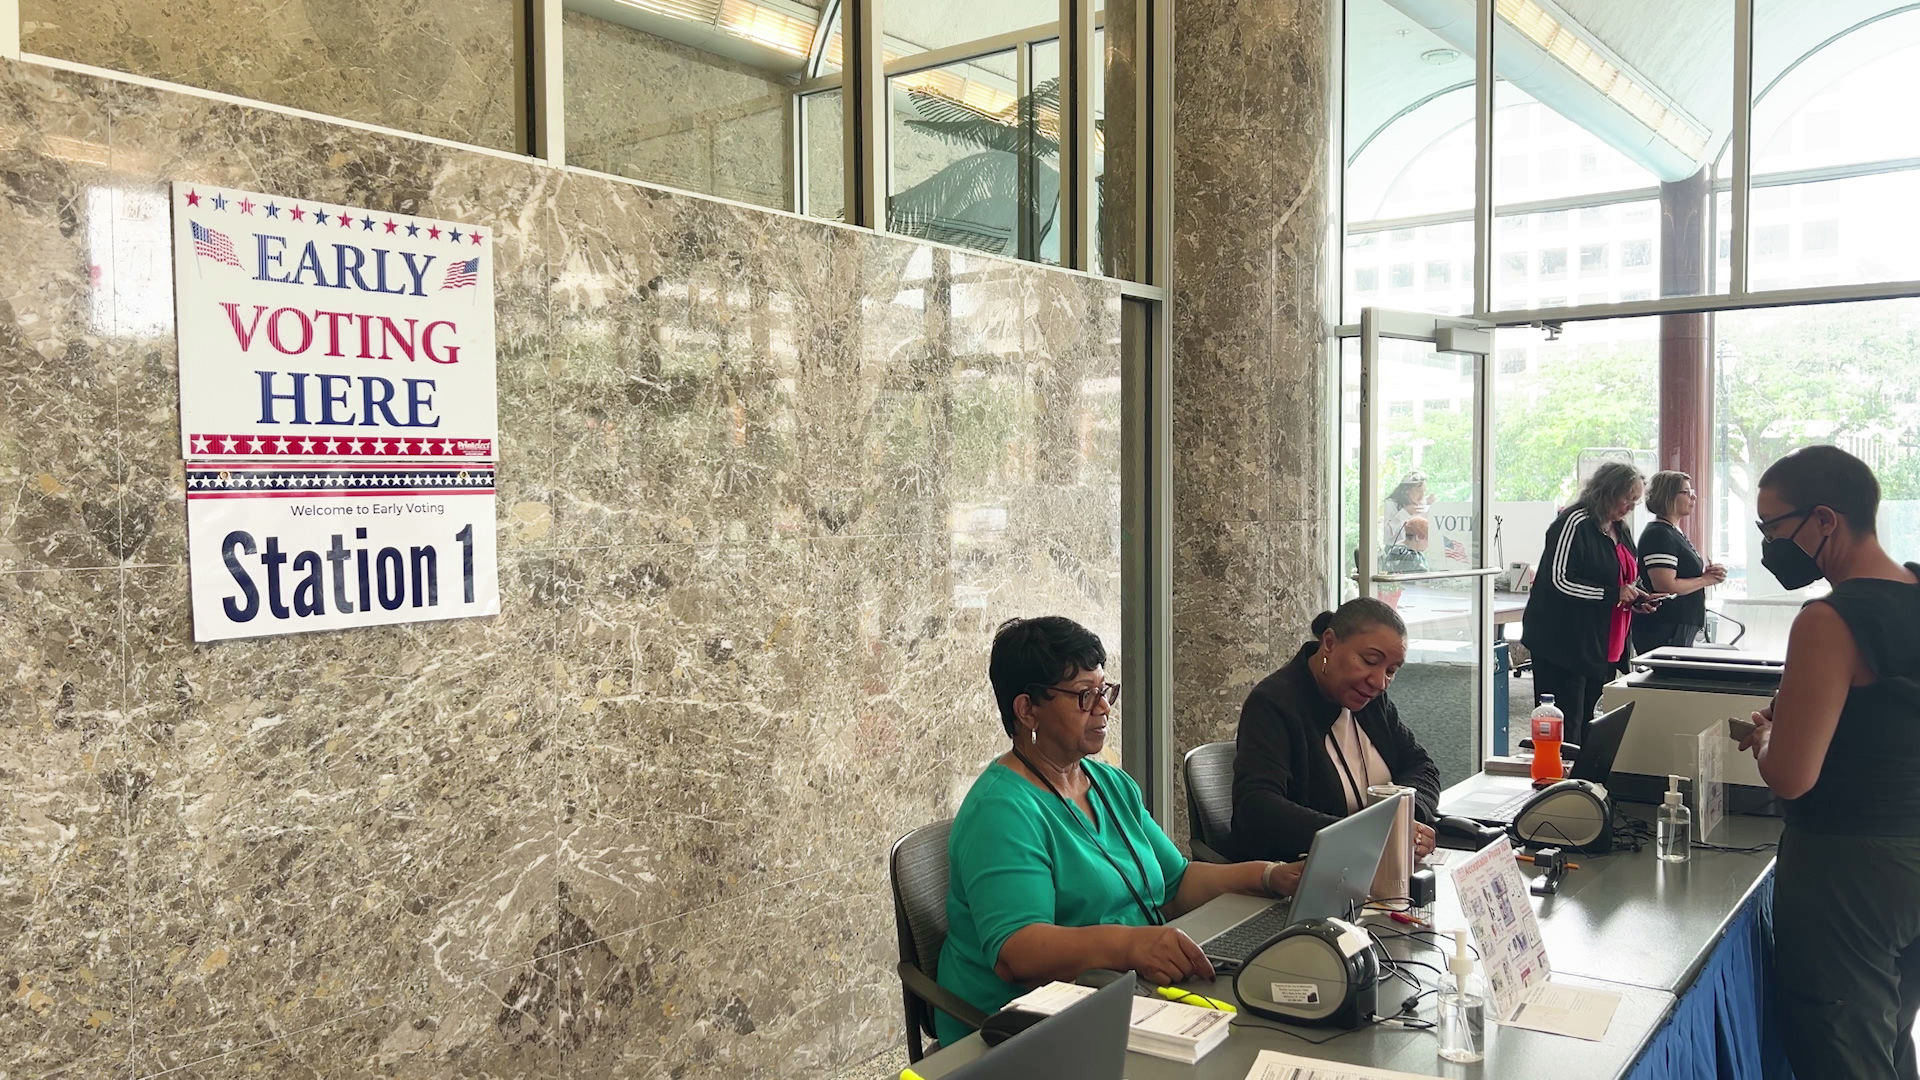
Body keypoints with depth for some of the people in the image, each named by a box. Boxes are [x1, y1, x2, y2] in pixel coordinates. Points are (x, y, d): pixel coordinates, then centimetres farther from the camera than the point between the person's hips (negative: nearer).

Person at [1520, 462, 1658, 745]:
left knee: (1588, 724, 12)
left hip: (1603, 646, 9)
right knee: (1565, 728, -7)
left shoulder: (1619, 530, 16)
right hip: (1565, 644, -9)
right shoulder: (1575, 523, -13)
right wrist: (1614, 594, -19)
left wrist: (1636, 599, 8)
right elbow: (1559, 579, -20)